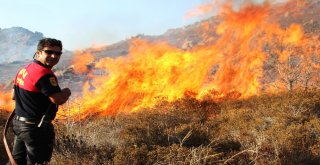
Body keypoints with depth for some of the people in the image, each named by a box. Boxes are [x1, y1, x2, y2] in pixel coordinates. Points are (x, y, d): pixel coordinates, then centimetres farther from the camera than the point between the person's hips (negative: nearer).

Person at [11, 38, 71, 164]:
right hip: (36, 128, -10)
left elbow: (15, 96, 19)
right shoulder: (44, 73, -21)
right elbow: (59, 99, -25)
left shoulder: (24, 70, 9)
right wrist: (67, 92, -6)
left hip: (19, 123, 10)